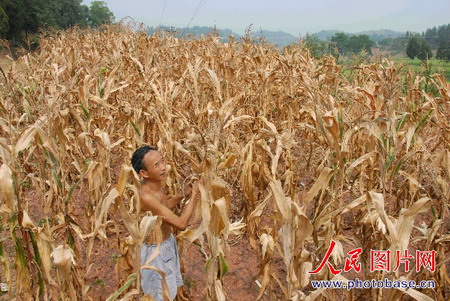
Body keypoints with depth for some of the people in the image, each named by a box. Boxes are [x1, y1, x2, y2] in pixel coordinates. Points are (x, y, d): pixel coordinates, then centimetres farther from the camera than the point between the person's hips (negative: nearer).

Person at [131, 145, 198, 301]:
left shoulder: (157, 183, -8)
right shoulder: (146, 196, -35)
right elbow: (181, 223, -33)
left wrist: (184, 194, -3)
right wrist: (195, 195, -26)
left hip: (168, 242, 8)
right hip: (157, 251, -8)